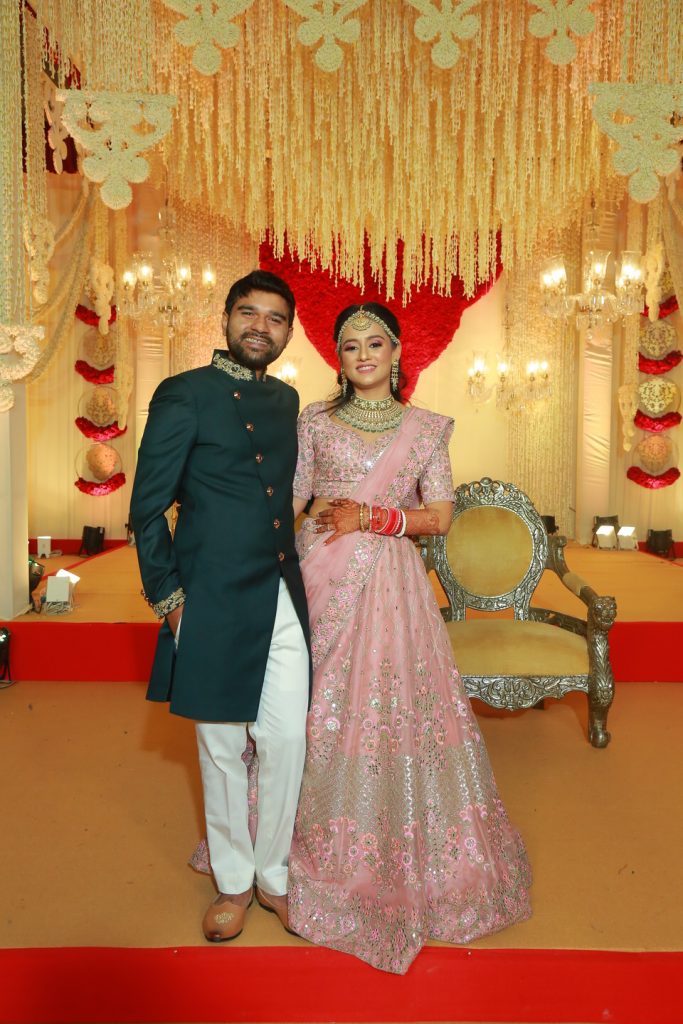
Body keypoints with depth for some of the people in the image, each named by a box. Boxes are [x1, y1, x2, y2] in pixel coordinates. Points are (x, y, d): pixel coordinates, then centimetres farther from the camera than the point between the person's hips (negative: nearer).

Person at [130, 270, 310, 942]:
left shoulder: (287, 400, 13)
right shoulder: (184, 395, -4)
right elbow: (147, 508, -5)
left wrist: (298, 571, 11)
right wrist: (168, 598, -7)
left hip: (284, 599, 5)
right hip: (216, 604, -5)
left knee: (288, 741, 8)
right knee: (222, 749, 9)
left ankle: (273, 874, 31)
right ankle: (232, 882, 31)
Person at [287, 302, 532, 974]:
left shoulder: (426, 428, 7)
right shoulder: (315, 421, 7)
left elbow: (440, 516, 2)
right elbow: (287, 504, 5)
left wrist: (371, 517, -10)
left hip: (390, 584, 0)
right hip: (320, 578, 1)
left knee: (393, 706, 1)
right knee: (315, 706, 5)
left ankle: (403, 856, 23)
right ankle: (315, 841, 27)